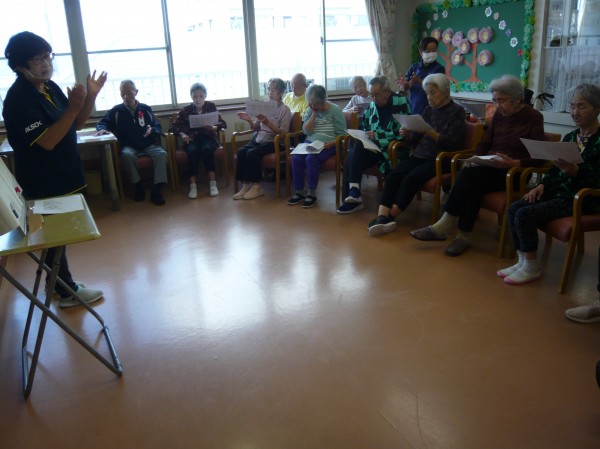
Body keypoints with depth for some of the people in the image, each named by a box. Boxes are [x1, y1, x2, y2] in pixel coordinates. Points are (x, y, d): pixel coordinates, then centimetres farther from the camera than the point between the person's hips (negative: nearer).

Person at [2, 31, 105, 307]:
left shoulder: (50, 87, 5)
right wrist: (73, 107, -31)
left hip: (61, 176, 9)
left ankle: (57, 283, 34)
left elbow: (75, 124, 9)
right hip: (43, 183, -9)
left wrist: (90, 97, -5)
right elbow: (47, 141, -27)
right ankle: (67, 292, 17)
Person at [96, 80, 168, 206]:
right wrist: (102, 129, -17)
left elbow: (158, 128, 12)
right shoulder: (116, 111, 7)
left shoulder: (146, 109, 11)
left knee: (162, 153, -30)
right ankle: (138, 186, -19)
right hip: (129, 147, -1)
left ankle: (156, 190, -29)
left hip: (148, 145, 1)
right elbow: (102, 123, 8)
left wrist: (152, 130, -12)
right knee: (127, 155, -37)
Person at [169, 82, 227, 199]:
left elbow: (223, 123, 7)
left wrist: (214, 127, -15)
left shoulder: (211, 106, 11)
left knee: (206, 149, -36)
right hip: (192, 139, 1)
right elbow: (173, 126, 10)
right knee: (193, 151, -34)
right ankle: (193, 186, -36)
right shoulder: (186, 110, 11)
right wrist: (182, 134, -11)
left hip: (208, 137, 0)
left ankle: (213, 184, -34)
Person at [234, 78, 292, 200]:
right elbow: (257, 128, 13)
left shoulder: (284, 109, -3)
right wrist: (249, 120, -7)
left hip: (273, 141, -5)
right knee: (241, 151, -22)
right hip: (258, 139, 5)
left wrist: (267, 122, -21)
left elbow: (283, 132, -11)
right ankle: (245, 185, -17)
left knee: (252, 153, -28)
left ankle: (256, 186, -16)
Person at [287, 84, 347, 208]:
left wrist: (331, 144, -23)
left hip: (328, 146, -5)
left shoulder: (335, 110, -4)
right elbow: (306, 131, -2)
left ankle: (312, 193, -21)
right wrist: (314, 114, -8)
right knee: (296, 158, -24)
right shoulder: (310, 111, 10)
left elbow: (342, 135, -6)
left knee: (311, 158, -32)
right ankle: (299, 192, -12)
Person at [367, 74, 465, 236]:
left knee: (411, 179, -30)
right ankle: (382, 216, -35)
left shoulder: (457, 112, 2)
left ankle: (389, 217, -22)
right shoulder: (428, 110, 19)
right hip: (420, 154, 5)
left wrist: (431, 133, -21)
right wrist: (407, 135, -3)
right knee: (393, 175, -24)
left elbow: (452, 143, -9)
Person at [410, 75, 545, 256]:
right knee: (471, 182, -31)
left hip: (513, 173, -5)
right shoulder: (499, 115, 13)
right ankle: (463, 236, -31)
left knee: (469, 175, -31)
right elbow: (484, 143, 19)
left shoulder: (533, 118, -2)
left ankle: (445, 225, -24)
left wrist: (514, 163, -24)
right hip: (489, 169, 5)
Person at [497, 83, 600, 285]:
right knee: (513, 208, -13)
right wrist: (542, 185, -3)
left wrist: (575, 171, -31)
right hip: (559, 191, 7)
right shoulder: (570, 137, 13)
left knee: (525, 215, -23)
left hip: (583, 199, -7)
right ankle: (522, 261, -3)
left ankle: (532, 267, -6)